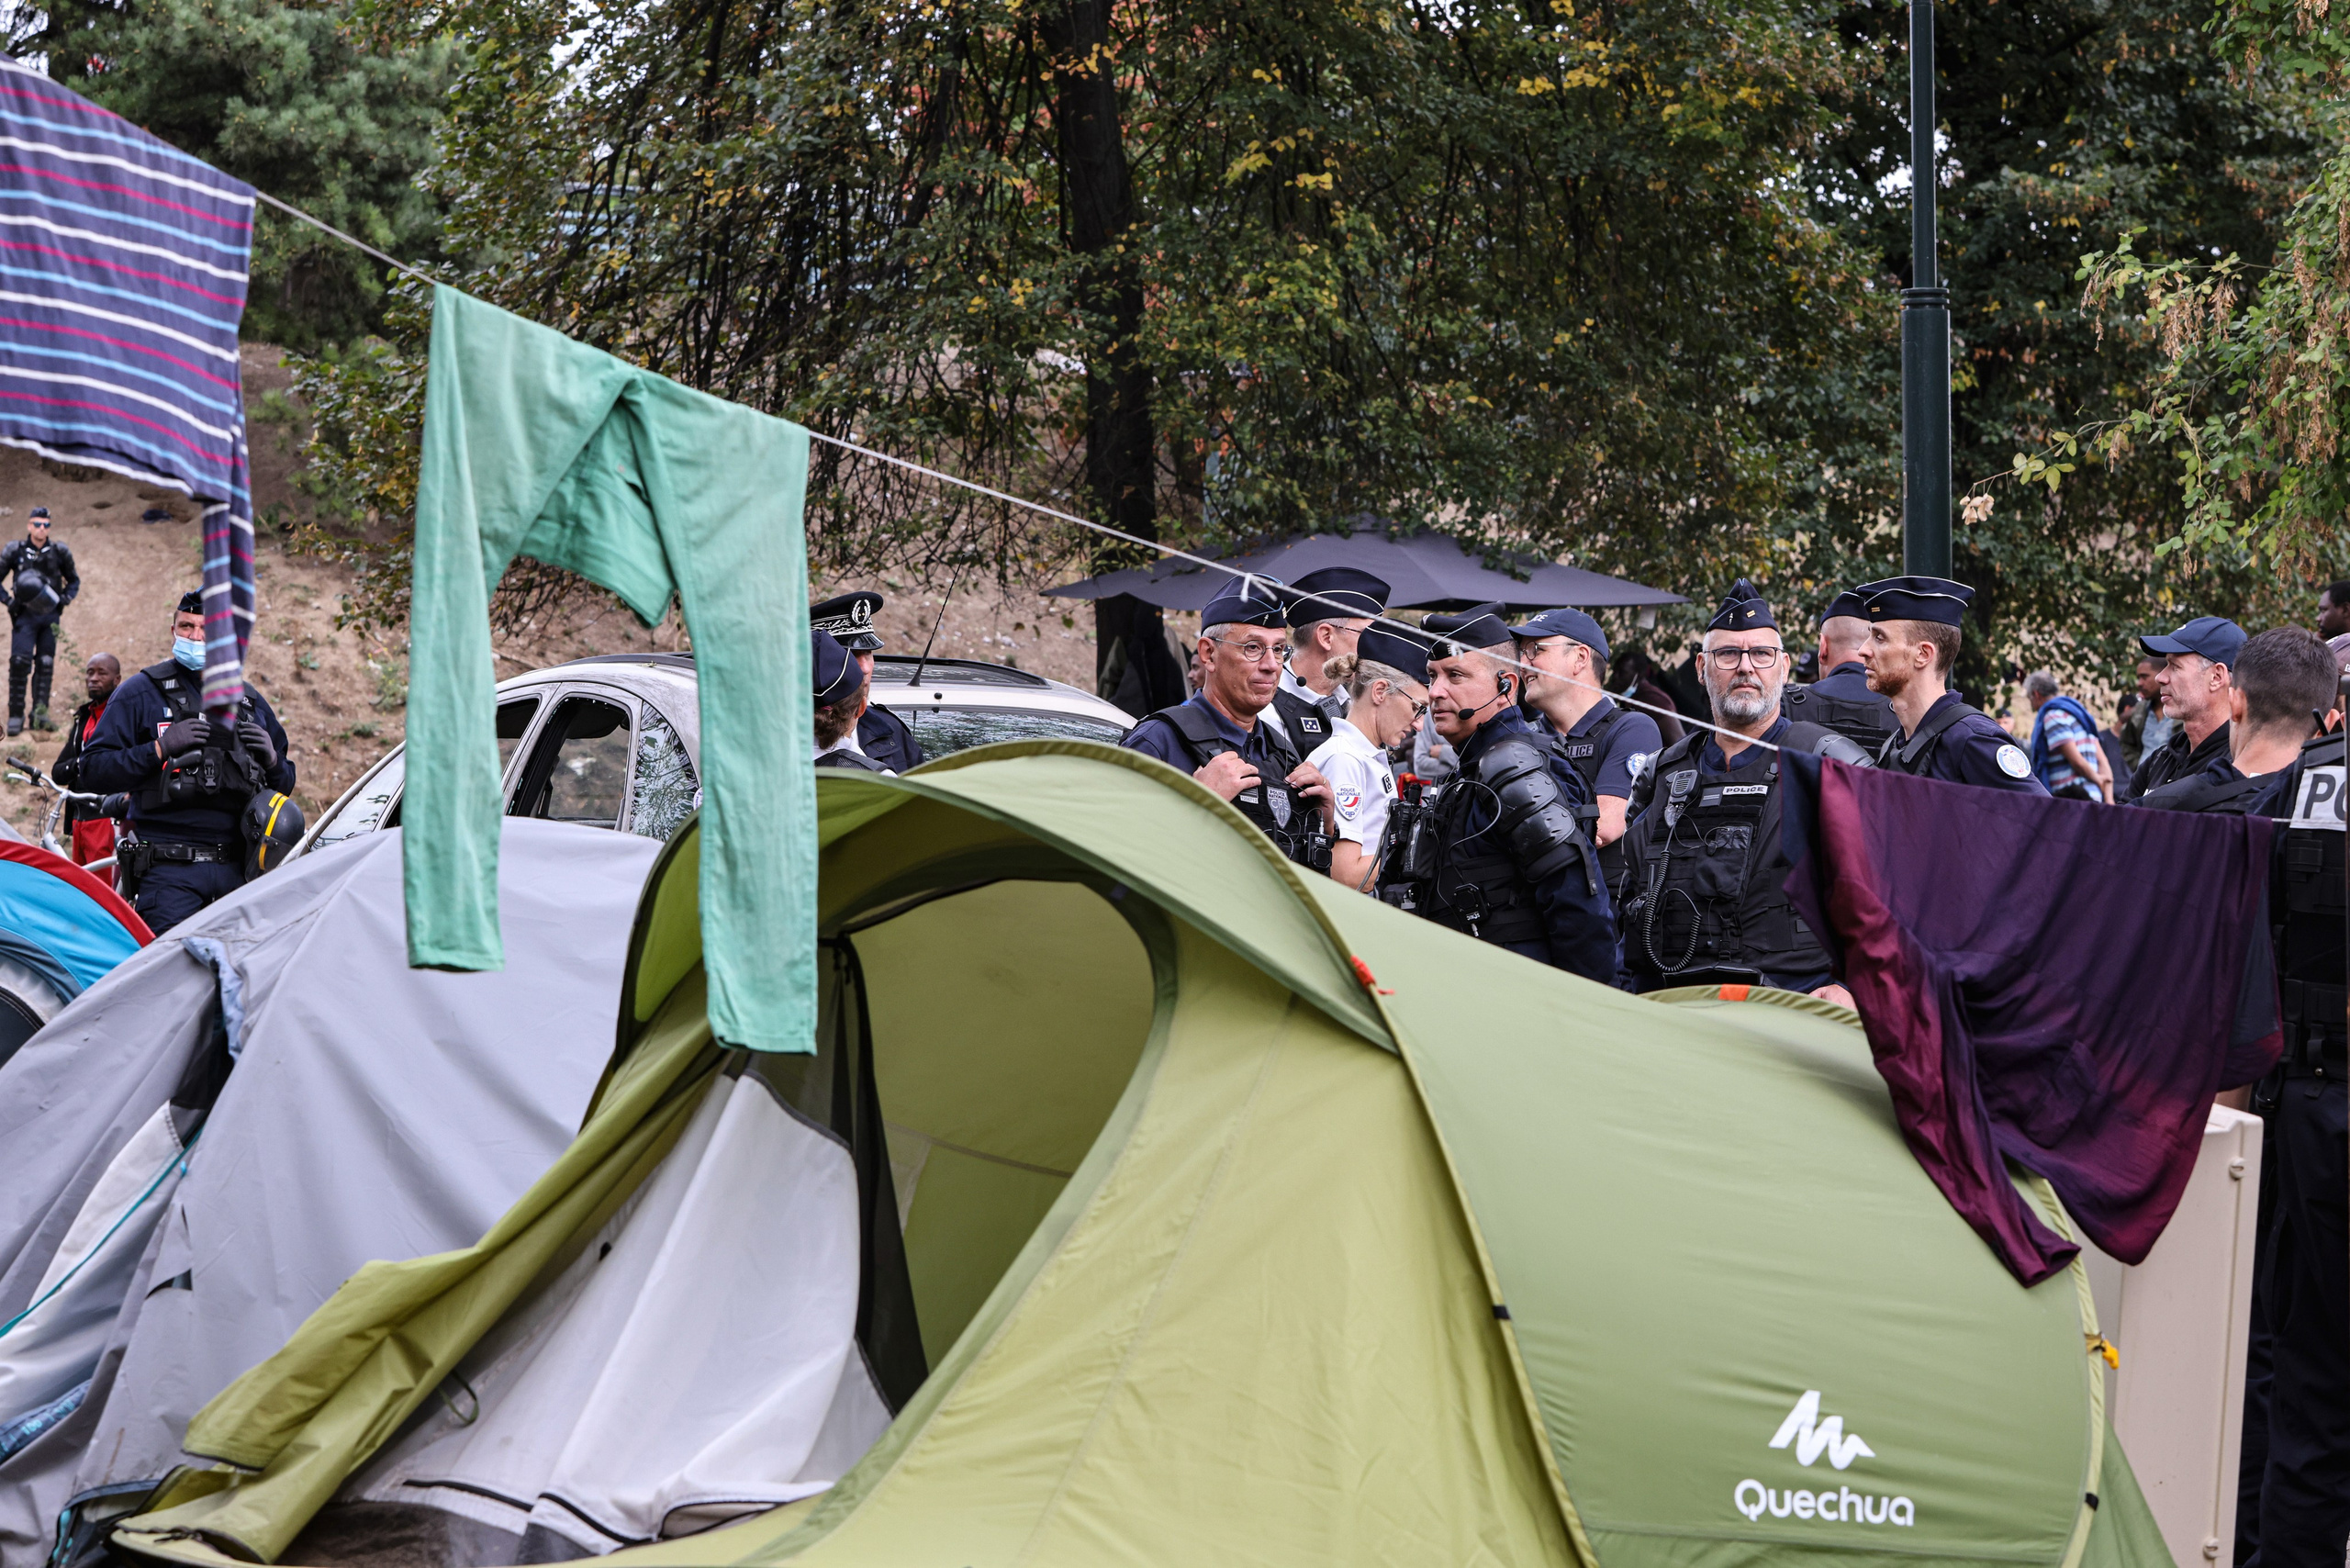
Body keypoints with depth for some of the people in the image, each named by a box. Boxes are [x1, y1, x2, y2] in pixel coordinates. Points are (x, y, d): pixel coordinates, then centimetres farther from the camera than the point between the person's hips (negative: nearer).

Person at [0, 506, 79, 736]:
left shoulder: (59, 551, 5)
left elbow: (74, 581, 16)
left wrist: (65, 599, -2)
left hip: (50, 614, 2)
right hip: (24, 615, -2)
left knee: (45, 664, 2)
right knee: (20, 662, -12)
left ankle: (40, 713, 6)